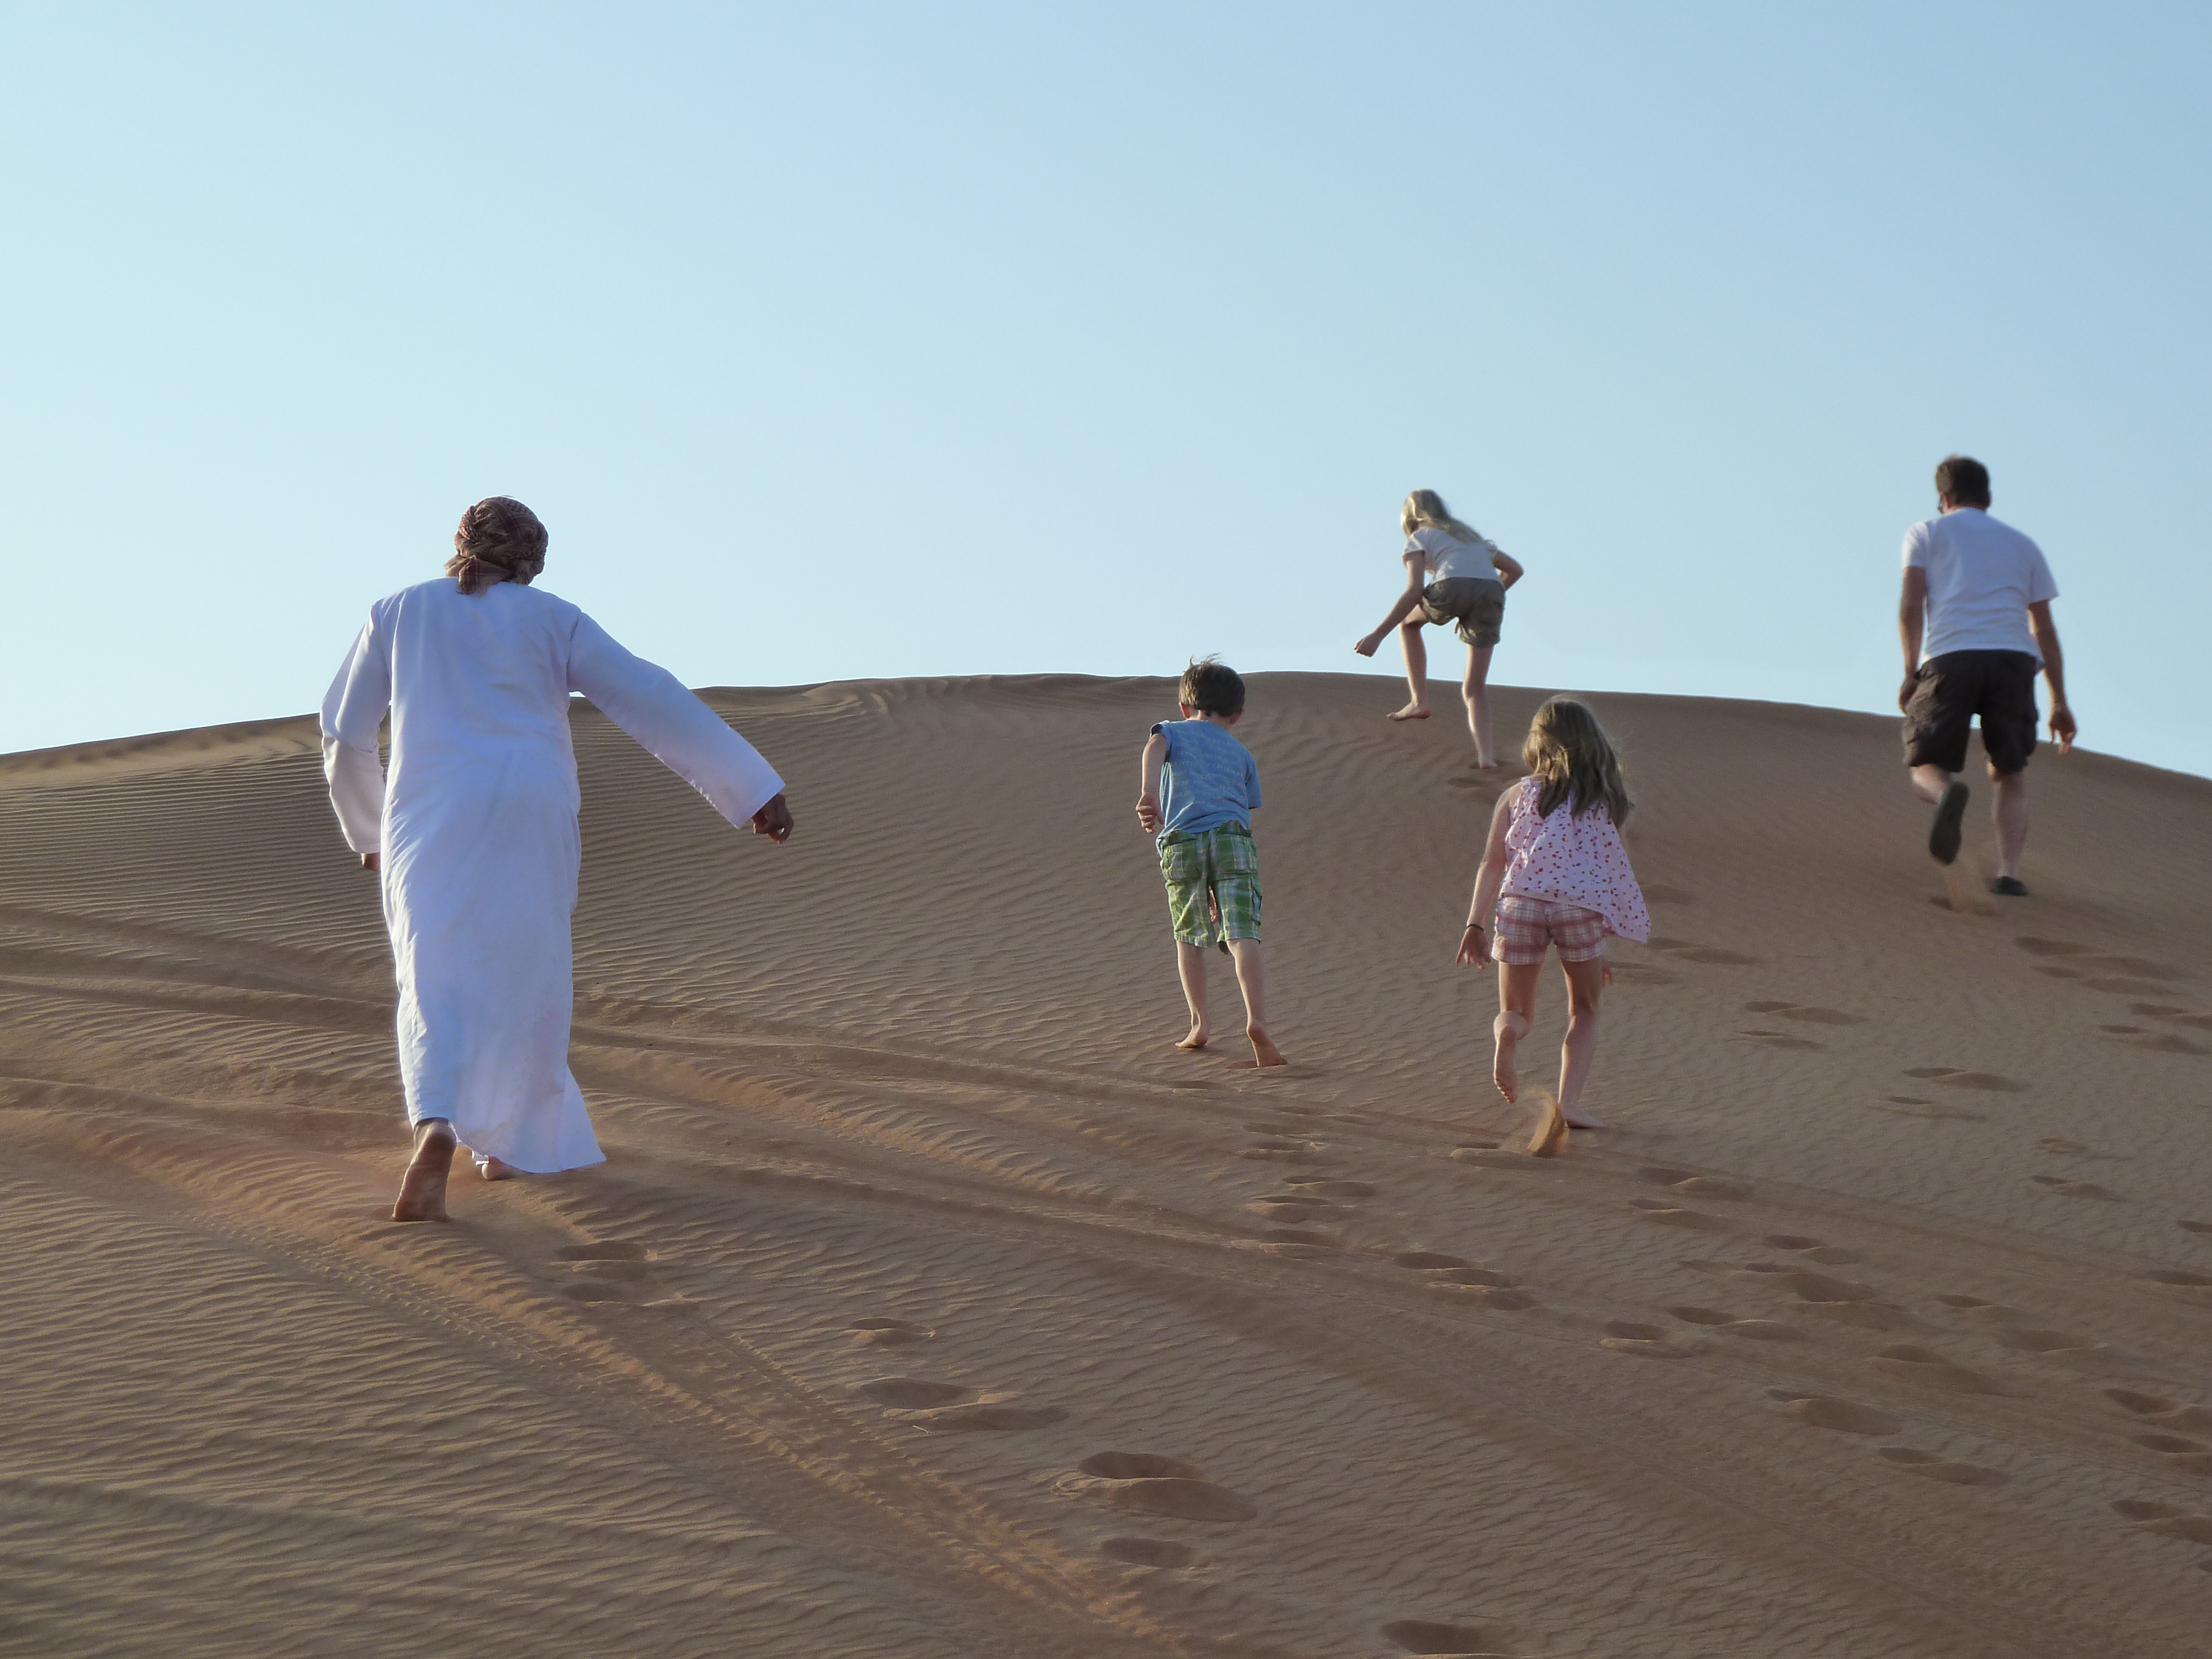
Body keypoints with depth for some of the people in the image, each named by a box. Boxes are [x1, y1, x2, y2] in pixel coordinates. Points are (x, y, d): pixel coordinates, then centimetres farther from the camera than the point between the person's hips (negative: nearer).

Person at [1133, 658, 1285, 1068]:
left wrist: (1148, 794, -23)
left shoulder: (1173, 731, 20)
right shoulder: (1242, 754, 27)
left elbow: (1155, 748, -5)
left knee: (1189, 937, 18)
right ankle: (1257, 1019, -29)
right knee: (1242, 937, -11)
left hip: (1182, 841, 0)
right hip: (1233, 836, 1)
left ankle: (1199, 1022, 15)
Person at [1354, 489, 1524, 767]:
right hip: (1492, 593, 4)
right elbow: (1514, 570, 42)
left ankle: (1420, 700, 19)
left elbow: (1414, 591, 5)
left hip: (1452, 588, -4)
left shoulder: (1419, 538, 21)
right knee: (1475, 688, 13)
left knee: (1408, 622, 30)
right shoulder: (1471, 536, 39)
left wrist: (1378, 635, 4)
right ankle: (1485, 754, -10)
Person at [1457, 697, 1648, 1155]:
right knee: (1584, 1012, 16)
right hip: (1581, 904, -1)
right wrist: (1600, 949, 25)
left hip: (1521, 900, 1)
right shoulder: (1605, 800, 17)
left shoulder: (1517, 796, 17)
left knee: (1515, 1010, 19)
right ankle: (1569, 1101, -5)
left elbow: (1492, 863, 7)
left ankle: (1508, 1032, -17)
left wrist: (1475, 925, 1)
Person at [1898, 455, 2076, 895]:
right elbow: (2044, 628, 21)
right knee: (2010, 774, 17)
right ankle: (2008, 872, -3)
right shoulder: (2022, 545, 27)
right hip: (2013, 659, 2)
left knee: (1927, 770, 7)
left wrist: (1911, 674, 7)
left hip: (1949, 658, -2)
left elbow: (1911, 607, 3)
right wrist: (2060, 702, 21)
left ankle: (1948, 794, -31)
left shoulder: (1926, 533, 19)